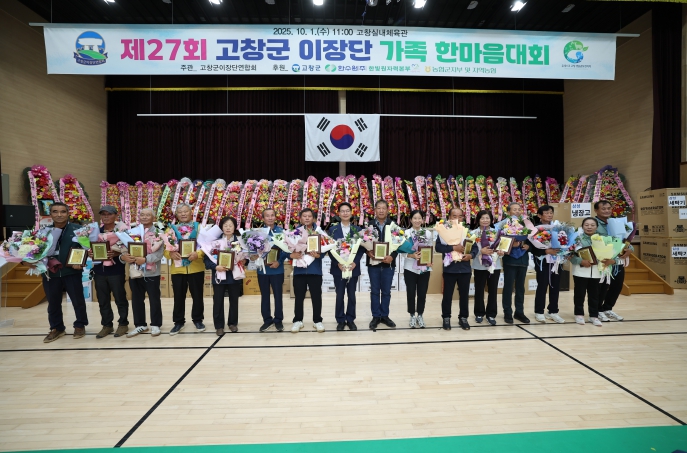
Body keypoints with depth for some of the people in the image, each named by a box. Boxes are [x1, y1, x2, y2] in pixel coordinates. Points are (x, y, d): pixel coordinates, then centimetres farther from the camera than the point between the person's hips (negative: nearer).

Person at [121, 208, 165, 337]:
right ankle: (140, 325, 27)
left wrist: (145, 259, -25)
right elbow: (125, 247, 5)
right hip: (135, 272, 5)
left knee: (154, 300, 6)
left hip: (151, 273, -4)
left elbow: (159, 253, -14)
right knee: (136, 300, 13)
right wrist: (123, 256, -16)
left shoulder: (157, 232, -4)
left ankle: (155, 325, 19)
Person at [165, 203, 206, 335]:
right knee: (179, 297, 9)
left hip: (196, 268, -1)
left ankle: (198, 320, 24)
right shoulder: (172, 229, 7)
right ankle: (178, 322, 23)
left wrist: (198, 254, -21)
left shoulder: (198, 227, 2)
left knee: (197, 295, 8)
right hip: (177, 268, 1)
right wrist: (170, 253, -18)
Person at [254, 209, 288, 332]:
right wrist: (253, 256, -16)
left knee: (278, 295, 8)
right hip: (262, 269, 2)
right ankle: (267, 320, 26)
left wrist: (279, 261, -17)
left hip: (277, 269, -2)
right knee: (264, 296, 12)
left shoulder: (281, 231, -3)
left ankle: (278, 320, 22)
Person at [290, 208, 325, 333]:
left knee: (316, 296, 8)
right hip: (299, 269, 1)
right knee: (299, 297, 10)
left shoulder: (319, 232, 2)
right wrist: (292, 255, -20)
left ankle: (317, 320, 22)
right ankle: (297, 320, 23)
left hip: (315, 270, 0)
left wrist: (318, 255, -22)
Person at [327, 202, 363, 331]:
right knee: (340, 295, 6)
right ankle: (340, 320, 19)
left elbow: (361, 248, 1)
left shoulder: (357, 229, 4)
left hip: (353, 267, 1)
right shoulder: (333, 229, 2)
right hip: (338, 267, -1)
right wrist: (338, 263, -14)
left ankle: (350, 319, 23)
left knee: (351, 295, 9)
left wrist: (355, 262, -13)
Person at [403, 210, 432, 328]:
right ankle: (412, 316, 22)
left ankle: (420, 315, 25)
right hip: (410, 268, -2)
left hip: (424, 268, 2)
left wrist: (430, 261, -7)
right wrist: (412, 255, -24)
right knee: (411, 292, 6)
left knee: (422, 293, 9)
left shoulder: (428, 233, 5)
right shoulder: (406, 233, -4)